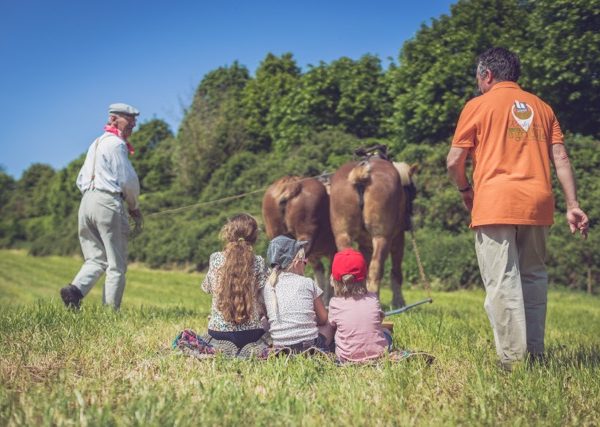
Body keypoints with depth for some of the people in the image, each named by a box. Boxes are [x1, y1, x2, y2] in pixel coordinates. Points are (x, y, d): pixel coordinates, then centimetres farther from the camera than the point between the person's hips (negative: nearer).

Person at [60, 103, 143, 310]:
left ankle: (75, 289, -13)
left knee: (96, 259, 11)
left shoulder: (96, 144, 22)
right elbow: (128, 180, -9)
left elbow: (81, 179, 24)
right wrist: (134, 206, 6)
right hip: (109, 202, -8)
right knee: (116, 264, -1)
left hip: (87, 200, 8)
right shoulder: (116, 143, -6)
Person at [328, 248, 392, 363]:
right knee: (386, 332, 32)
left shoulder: (335, 303, -9)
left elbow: (332, 324, 3)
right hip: (378, 353, 1)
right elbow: (380, 318, 10)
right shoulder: (373, 298, -4)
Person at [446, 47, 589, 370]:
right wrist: (572, 206, 7)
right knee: (533, 278, 14)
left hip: (495, 205, -5)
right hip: (537, 206, 5)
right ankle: (535, 355, 17)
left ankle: (514, 362, -7)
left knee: (503, 283, -4)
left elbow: (454, 162, 2)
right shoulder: (541, 107, 18)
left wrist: (466, 190, 19)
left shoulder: (478, 105, 5)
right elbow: (560, 158, 10)